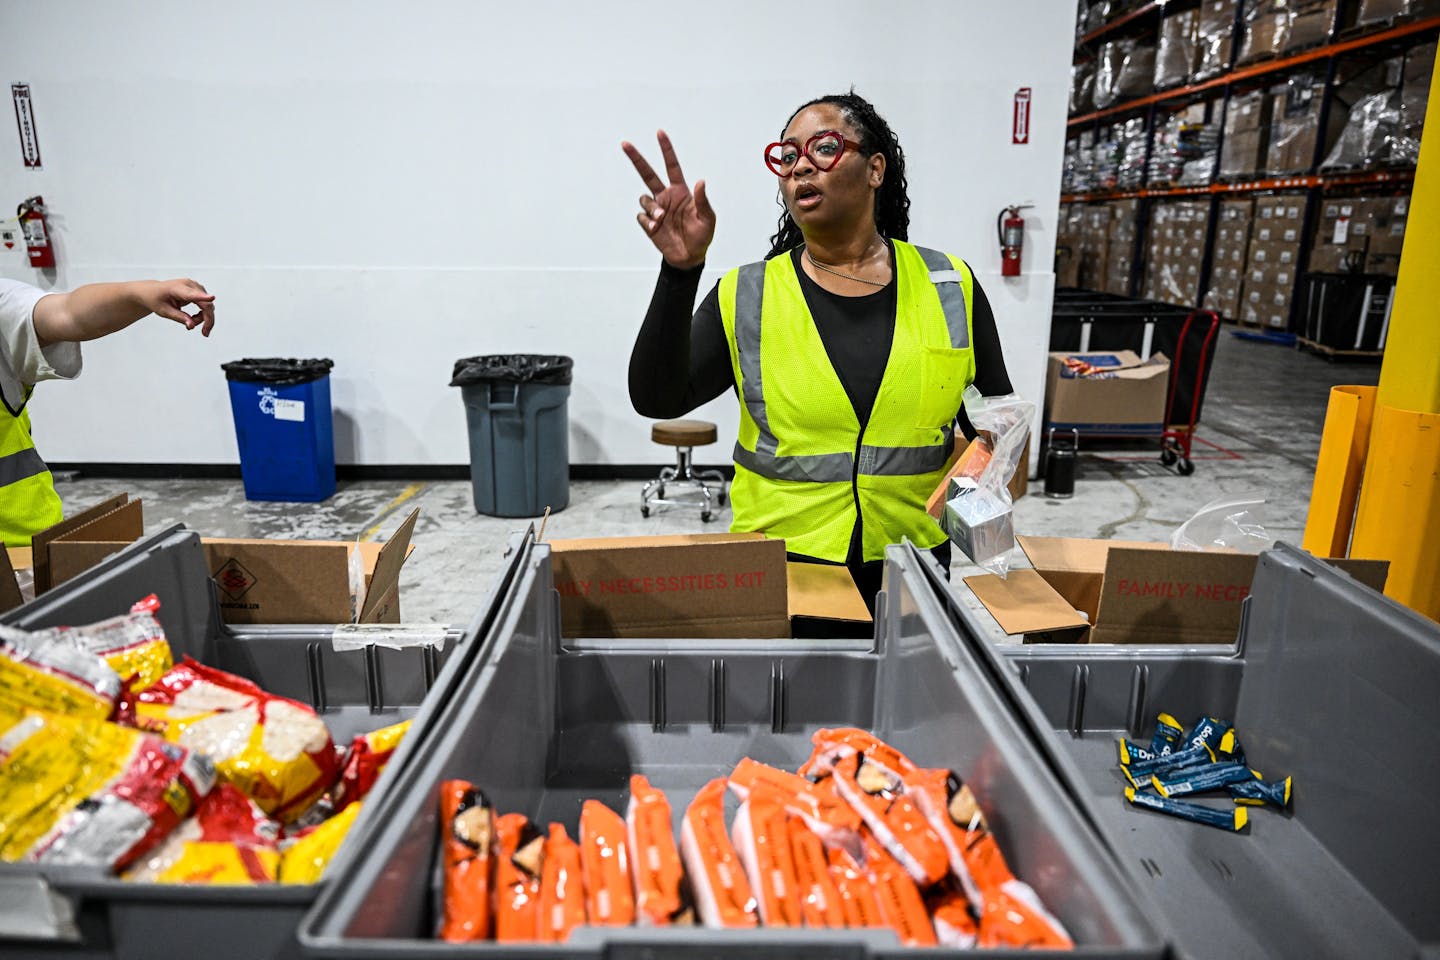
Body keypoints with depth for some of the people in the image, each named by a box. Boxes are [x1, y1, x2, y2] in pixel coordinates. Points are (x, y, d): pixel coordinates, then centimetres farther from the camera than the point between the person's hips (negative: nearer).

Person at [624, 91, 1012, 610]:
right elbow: (656, 400, -16)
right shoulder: (745, 296, -3)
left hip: (911, 563, 2)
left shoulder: (950, 286, 1)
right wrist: (681, 271, -27)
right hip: (779, 567, -1)